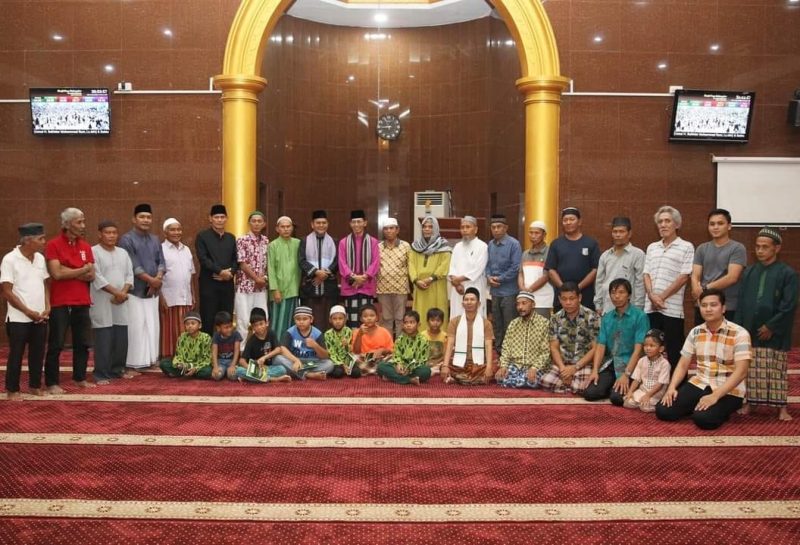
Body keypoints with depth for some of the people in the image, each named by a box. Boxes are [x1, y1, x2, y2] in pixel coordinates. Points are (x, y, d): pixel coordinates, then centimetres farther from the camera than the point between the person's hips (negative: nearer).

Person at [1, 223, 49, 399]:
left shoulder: (40, 258, 6)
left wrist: (47, 308, -1)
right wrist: (28, 311, -14)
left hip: (40, 317, 5)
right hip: (19, 318, -5)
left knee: (38, 353, 11)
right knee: (16, 355, 4)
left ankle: (34, 385, 24)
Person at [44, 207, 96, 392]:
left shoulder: (86, 246, 8)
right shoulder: (53, 245, -7)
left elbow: (91, 276, 2)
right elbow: (56, 274, -17)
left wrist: (68, 272, -12)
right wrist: (83, 269, -7)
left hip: (82, 302, 5)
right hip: (60, 303, -5)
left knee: (82, 343, 11)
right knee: (56, 345, 1)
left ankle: (80, 377, 24)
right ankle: (51, 382, 10)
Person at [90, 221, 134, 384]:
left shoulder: (123, 253, 13)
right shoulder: (93, 252, -6)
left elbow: (129, 274, 10)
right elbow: (97, 277, -13)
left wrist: (124, 292, -7)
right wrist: (116, 292, -15)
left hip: (121, 303, 6)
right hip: (102, 303, -6)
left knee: (121, 339, 8)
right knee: (103, 340, -5)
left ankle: (118, 369, 21)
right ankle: (101, 374, 2)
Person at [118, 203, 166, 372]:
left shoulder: (155, 240, 14)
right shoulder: (127, 239, -6)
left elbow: (161, 262, 8)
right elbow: (133, 266, -14)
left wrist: (158, 279, -10)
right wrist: (151, 280, -13)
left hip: (153, 290, 6)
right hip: (135, 291, -6)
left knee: (152, 326, 8)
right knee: (135, 327, -6)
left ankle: (151, 359, 16)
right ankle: (132, 364, -1)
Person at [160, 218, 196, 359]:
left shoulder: (186, 250, 15)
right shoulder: (160, 249, -4)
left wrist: (193, 296, 14)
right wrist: (160, 297, -14)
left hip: (185, 298, 5)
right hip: (168, 299, -5)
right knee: (169, 331, -1)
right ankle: (167, 358, 5)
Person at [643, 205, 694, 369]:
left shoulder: (686, 247, 0)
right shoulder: (651, 247, 16)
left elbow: (684, 277, -7)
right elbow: (646, 274, 11)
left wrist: (662, 297, -9)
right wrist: (652, 295, -6)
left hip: (672, 308, -5)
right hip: (650, 307, 5)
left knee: (673, 351, 1)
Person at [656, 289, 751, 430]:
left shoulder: (739, 334, -12)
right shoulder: (695, 332, 5)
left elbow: (741, 372, -18)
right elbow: (683, 364, 8)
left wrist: (714, 396, -27)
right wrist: (672, 387, -11)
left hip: (729, 390, -4)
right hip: (699, 384, 5)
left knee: (703, 418, -31)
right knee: (663, 411, -13)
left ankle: (721, 410, 2)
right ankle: (698, 406, 12)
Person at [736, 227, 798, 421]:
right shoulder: (749, 272, 9)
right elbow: (741, 302, 8)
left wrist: (771, 327, -14)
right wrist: (738, 328, 0)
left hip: (774, 334, -4)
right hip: (750, 331, 4)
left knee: (776, 371, 3)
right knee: (751, 370, 9)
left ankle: (781, 407, 11)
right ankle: (749, 402, 19)